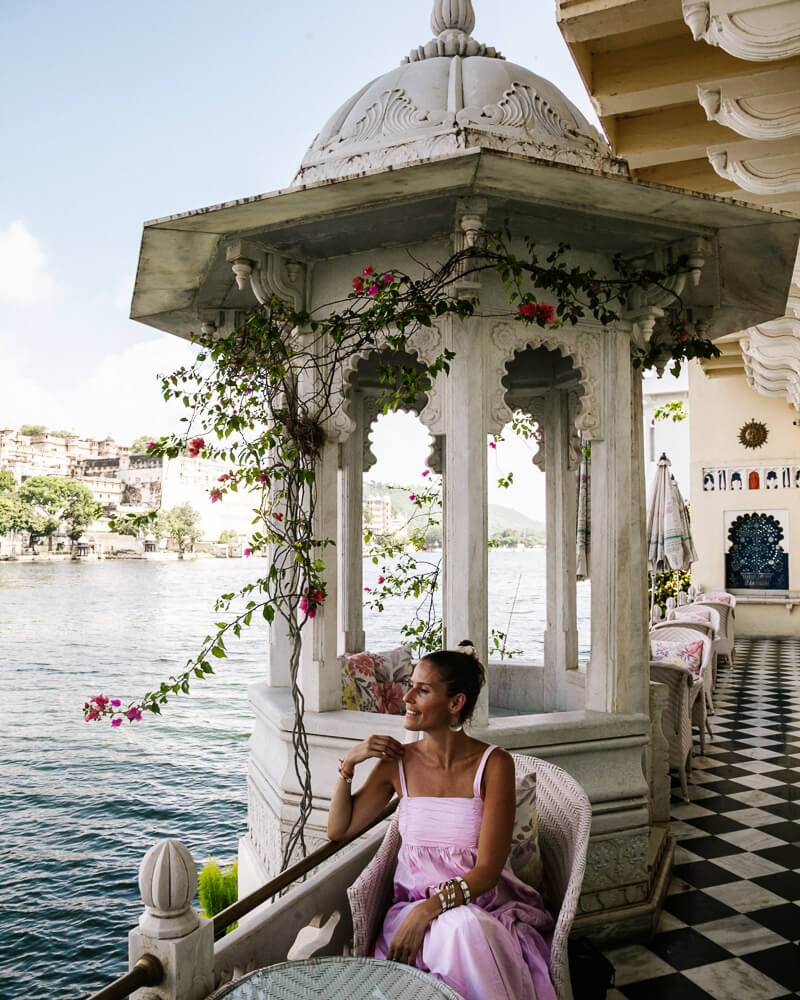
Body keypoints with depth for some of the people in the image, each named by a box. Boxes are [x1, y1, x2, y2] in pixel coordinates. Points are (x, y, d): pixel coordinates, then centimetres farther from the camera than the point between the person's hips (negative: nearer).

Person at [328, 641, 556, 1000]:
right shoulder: (398, 762, 0)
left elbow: (487, 871, -12)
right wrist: (348, 763, -4)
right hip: (413, 902, 1)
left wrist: (429, 908, -26)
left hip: (481, 904, -1)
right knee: (459, 928, -33)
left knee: (472, 930, -35)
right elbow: (339, 829, 8)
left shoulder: (493, 765, -11)